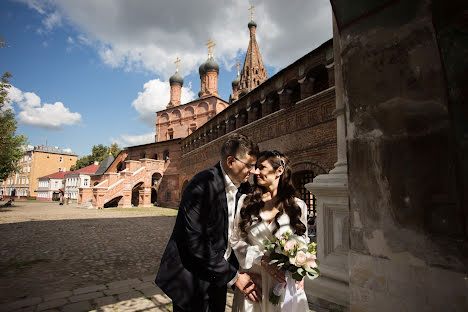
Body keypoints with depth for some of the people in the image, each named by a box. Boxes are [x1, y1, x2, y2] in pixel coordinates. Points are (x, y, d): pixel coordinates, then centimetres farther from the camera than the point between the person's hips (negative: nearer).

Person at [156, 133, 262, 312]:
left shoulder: (243, 188, 0)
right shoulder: (202, 185, -24)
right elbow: (196, 243, -25)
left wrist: (243, 271, -4)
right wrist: (233, 276, -17)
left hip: (218, 277, 7)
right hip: (192, 281, -6)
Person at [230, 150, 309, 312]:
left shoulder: (298, 206, -1)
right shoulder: (245, 202, -3)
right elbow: (236, 240, -3)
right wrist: (262, 260, -14)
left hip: (285, 281, 0)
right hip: (252, 279, 0)